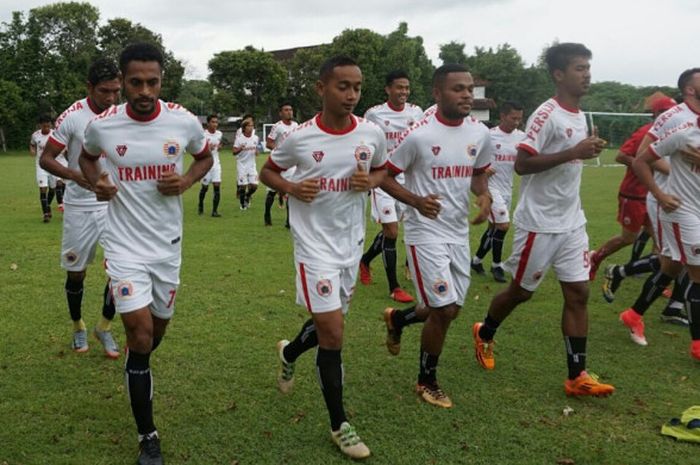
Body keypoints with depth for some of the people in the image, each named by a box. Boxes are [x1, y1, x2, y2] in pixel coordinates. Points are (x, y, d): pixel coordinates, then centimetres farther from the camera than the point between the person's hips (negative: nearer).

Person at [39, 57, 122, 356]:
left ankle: (105, 328, 17)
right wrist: (74, 175, -27)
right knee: (76, 272, 9)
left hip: (114, 205, 2)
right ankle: (78, 327, 33)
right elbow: (46, 159, -9)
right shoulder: (72, 117, -12)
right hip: (79, 208, -2)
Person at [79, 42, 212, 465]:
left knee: (159, 325, 17)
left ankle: (139, 374, 54)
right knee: (140, 330, -11)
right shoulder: (102, 125, -9)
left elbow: (205, 157, 10)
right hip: (126, 243, -2)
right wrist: (97, 183, -8)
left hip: (168, 242, 2)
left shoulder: (185, 121, -9)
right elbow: (87, 157, 13)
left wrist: (185, 182, -10)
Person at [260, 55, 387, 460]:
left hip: (352, 243, 4)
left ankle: (289, 353, 52)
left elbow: (382, 170, 13)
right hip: (315, 244, -4)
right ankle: (340, 425, 11)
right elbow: (268, 172, 5)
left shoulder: (372, 133, -5)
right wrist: (293, 188, -16)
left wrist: (370, 181, -10)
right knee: (332, 333, -6)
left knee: (328, 325, 18)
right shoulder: (300, 138, -11)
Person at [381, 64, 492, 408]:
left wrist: (484, 196, -5)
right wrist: (416, 200, -23)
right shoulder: (418, 135, -15)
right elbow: (386, 177, -7)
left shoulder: (480, 134, 1)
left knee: (451, 309, 13)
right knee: (443, 310, -6)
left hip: (459, 233, 6)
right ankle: (426, 381, 18)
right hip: (426, 233, -6)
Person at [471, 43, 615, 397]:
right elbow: (522, 164, -24)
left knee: (578, 293, 3)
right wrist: (573, 153, -26)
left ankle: (577, 377, 8)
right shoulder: (547, 115, -16)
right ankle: (484, 334, 35)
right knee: (521, 291, 8)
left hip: (572, 223, 8)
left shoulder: (579, 116, 12)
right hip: (540, 223, -8)